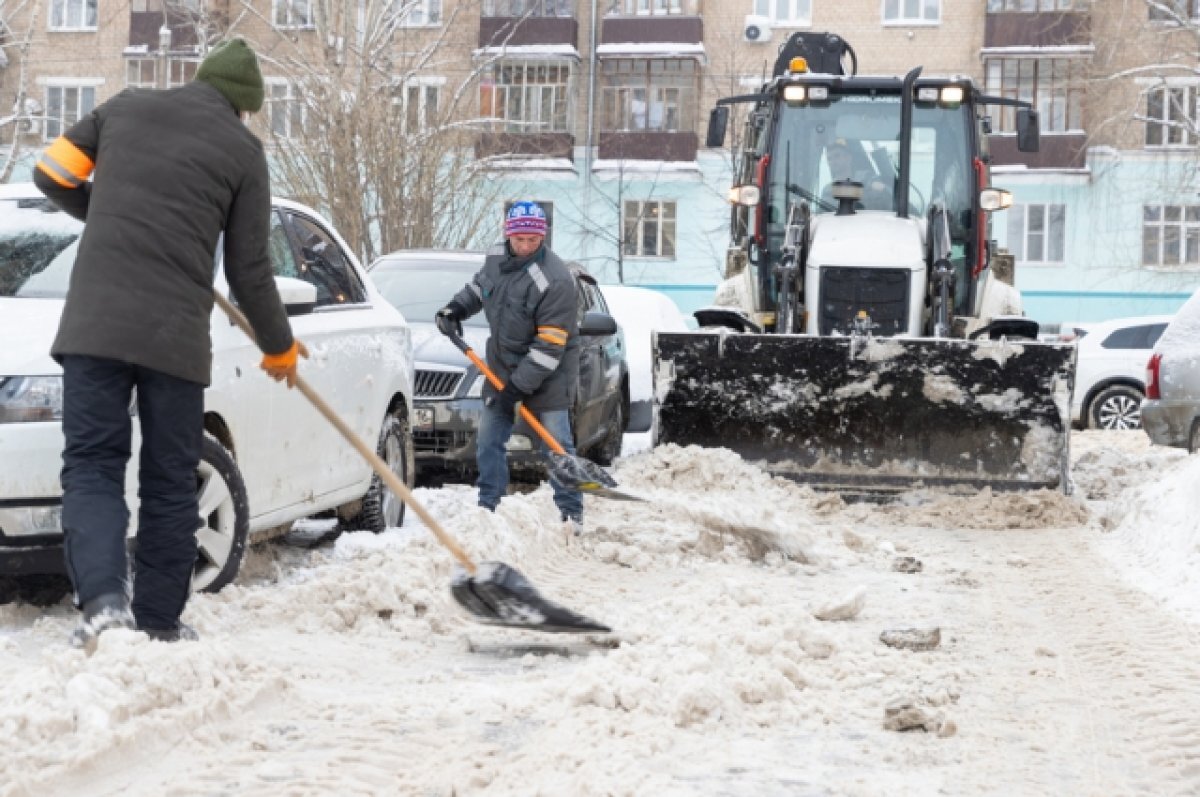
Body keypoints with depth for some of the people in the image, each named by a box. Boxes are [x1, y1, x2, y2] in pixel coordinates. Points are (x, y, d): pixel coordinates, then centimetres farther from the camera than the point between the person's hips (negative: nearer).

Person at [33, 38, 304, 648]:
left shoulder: (124, 108, 12)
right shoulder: (242, 149, 5)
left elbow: (52, 174, 18)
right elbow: (247, 271, 5)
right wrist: (279, 346, 20)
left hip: (94, 323, 1)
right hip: (176, 334, -1)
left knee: (92, 466, 2)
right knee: (169, 482, 11)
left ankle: (102, 599, -18)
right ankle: (159, 620, 14)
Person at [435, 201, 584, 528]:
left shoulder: (554, 280, -26)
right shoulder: (496, 257, -3)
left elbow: (549, 346, -26)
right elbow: (479, 286, 23)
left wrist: (519, 385, -26)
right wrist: (457, 308, 4)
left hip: (546, 373, -7)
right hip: (501, 365, 7)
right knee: (488, 440, 9)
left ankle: (571, 513, 0)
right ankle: (487, 507, 19)